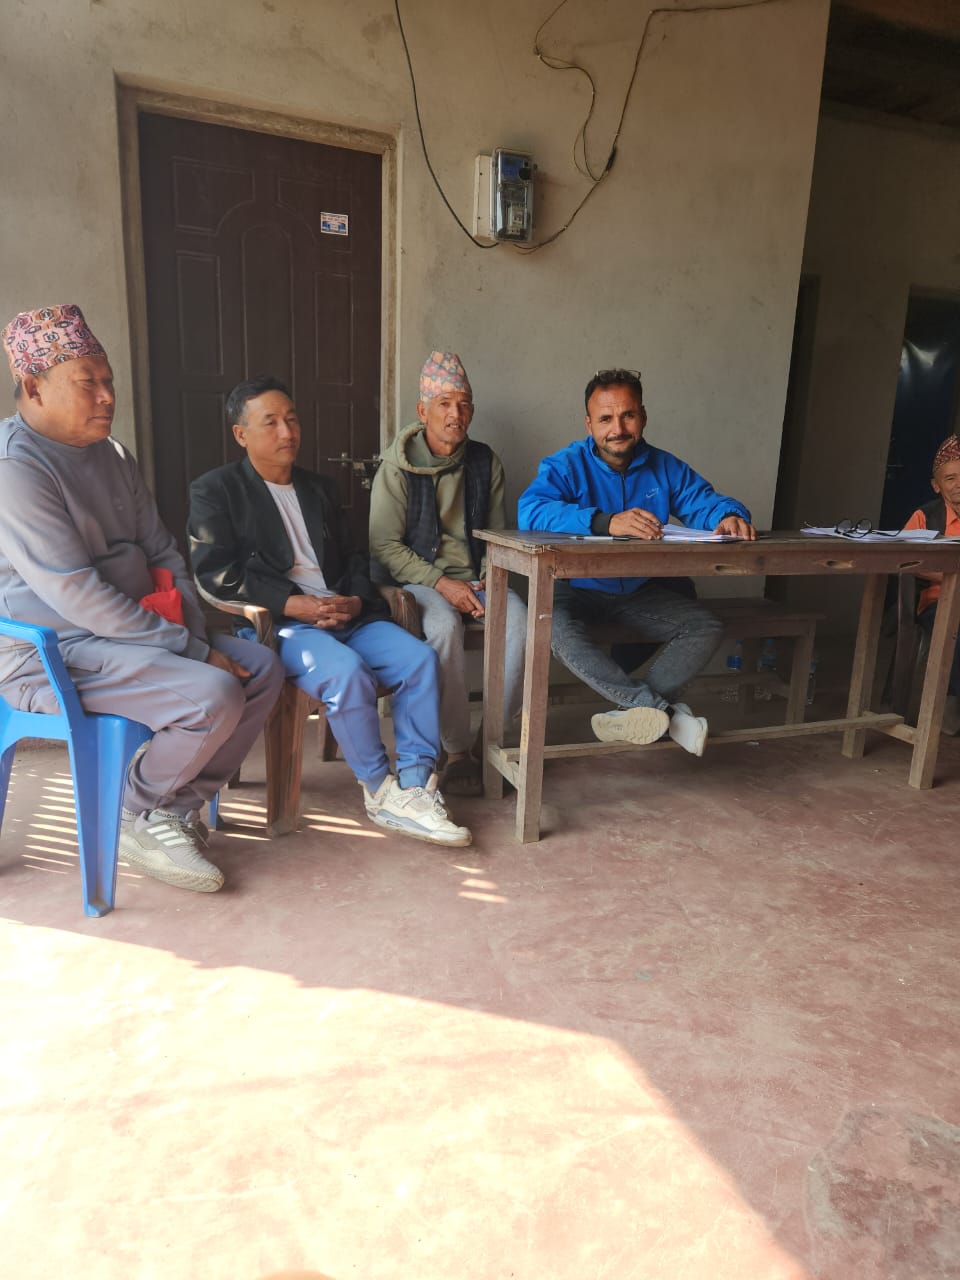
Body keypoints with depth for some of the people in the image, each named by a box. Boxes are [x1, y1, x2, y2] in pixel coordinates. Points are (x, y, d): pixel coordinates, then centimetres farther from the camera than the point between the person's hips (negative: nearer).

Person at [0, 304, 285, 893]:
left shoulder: (111, 454, 11)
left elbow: (162, 551, 12)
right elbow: (75, 595, -23)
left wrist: (197, 636, -3)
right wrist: (191, 651, -21)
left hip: (134, 630, 9)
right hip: (54, 652, -9)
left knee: (262, 667, 0)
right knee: (213, 695, -27)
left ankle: (181, 806, 7)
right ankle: (139, 816, 1)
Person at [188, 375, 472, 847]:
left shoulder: (319, 488, 24)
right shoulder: (214, 490, 6)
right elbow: (214, 570, -7)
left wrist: (356, 600, -5)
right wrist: (293, 603, -17)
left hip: (344, 614, 6)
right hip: (276, 624, -5)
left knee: (419, 657, -19)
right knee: (346, 670, -33)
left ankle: (414, 787, -16)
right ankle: (380, 791, -13)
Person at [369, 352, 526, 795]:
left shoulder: (485, 462, 10)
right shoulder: (397, 467, -2)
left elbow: (496, 532, 15)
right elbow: (384, 545, -6)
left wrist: (486, 579, -5)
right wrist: (441, 583, -16)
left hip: (474, 579, 3)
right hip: (417, 581, -3)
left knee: (520, 620, -27)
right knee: (445, 625, -35)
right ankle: (457, 750, -21)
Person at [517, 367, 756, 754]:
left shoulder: (665, 467, 5)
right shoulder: (566, 465, -11)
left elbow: (705, 500, 3)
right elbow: (530, 510, -29)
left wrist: (729, 516, -25)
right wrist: (606, 522, -43)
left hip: (638, 592, 5)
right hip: (578, 589, -4)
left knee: (705, 627, -13)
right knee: (556, 627, -35)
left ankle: (632, 710, -14)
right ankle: (664, 709, -32)